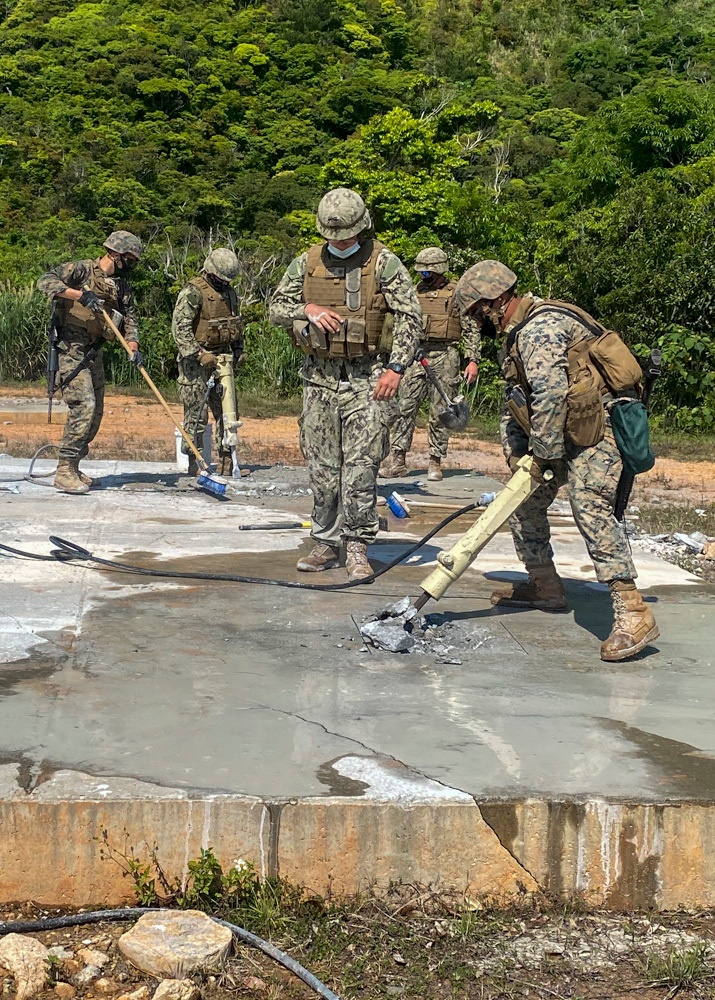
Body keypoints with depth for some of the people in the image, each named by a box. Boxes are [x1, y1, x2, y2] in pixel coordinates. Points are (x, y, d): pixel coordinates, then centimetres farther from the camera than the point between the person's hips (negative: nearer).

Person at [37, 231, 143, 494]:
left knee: (95, 412, 8)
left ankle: (72, 467, 19)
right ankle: (64, 472, -11)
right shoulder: (82, 270, -9)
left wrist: (133, 346, -13)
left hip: (93, 353, 8)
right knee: (83, 406, -16)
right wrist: (80, 295, -31)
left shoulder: (122, 285, 12)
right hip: (70, 350, -8)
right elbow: (45, 281, -20)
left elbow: (129, 317, 5)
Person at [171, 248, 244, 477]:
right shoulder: (193, 292, -12)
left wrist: (238, 349, 16)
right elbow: (180, 327, -18)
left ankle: (226, 461, 12)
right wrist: (200, 354, -23)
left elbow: (236, 324, 27)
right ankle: (193, 463, 3)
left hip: (222, 359, 7)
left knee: (226, 410, 6)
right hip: (196, 361, -7)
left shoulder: (229, 292, 14)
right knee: (196, 413, -4)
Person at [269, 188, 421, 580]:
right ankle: (326, 543, 17)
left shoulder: (383, 262, -3)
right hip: (319, 377, 4)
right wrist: (307, 309, -9)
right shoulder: (307, 263, 8)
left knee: (361, 467, -7)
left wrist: (396, 368, -15)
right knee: (322, 467, 7)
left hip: (366, 378, -4)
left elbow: (410, 317, -6)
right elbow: (276, 308, 11)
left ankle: (357, 547, 2)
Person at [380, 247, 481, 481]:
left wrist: (473, 360, -8)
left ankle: (435, 462, 6)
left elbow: (471, 330, 1)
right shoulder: (415, 292, 15)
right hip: (416, 355, 4)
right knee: (405, 408, -3)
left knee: (440, 413, 0)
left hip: (445, 357, -4)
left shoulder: (457, 293, 2)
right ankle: (398, 459, -1)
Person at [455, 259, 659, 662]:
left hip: (598, 428, -11)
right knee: (526, 499, 16)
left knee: (590, 506, -25)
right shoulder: (518, 333, 17)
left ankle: (633, 614, -30)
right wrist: (515, 449, 10)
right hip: (566, 432, 11)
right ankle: (545, 586, 30)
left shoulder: (540, 327, -19)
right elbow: (516, 399, 21)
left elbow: (549, 394, -26)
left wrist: (544, 453, -19)